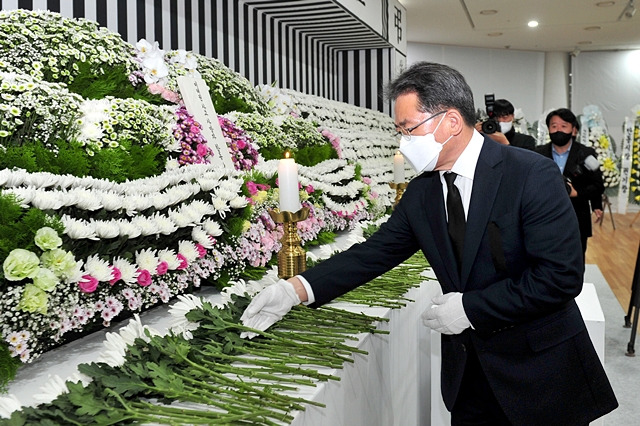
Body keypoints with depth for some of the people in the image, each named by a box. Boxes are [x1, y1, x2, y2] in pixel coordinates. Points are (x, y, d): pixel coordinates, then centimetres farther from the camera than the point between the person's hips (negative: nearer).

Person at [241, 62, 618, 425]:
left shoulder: (534, 175, -17)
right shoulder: (421, 192, 1)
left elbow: (562, 275, -21)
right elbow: (374, 253, 1)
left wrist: (471, 308, -20)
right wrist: (296, 289, -9)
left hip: (541, 371, -4)